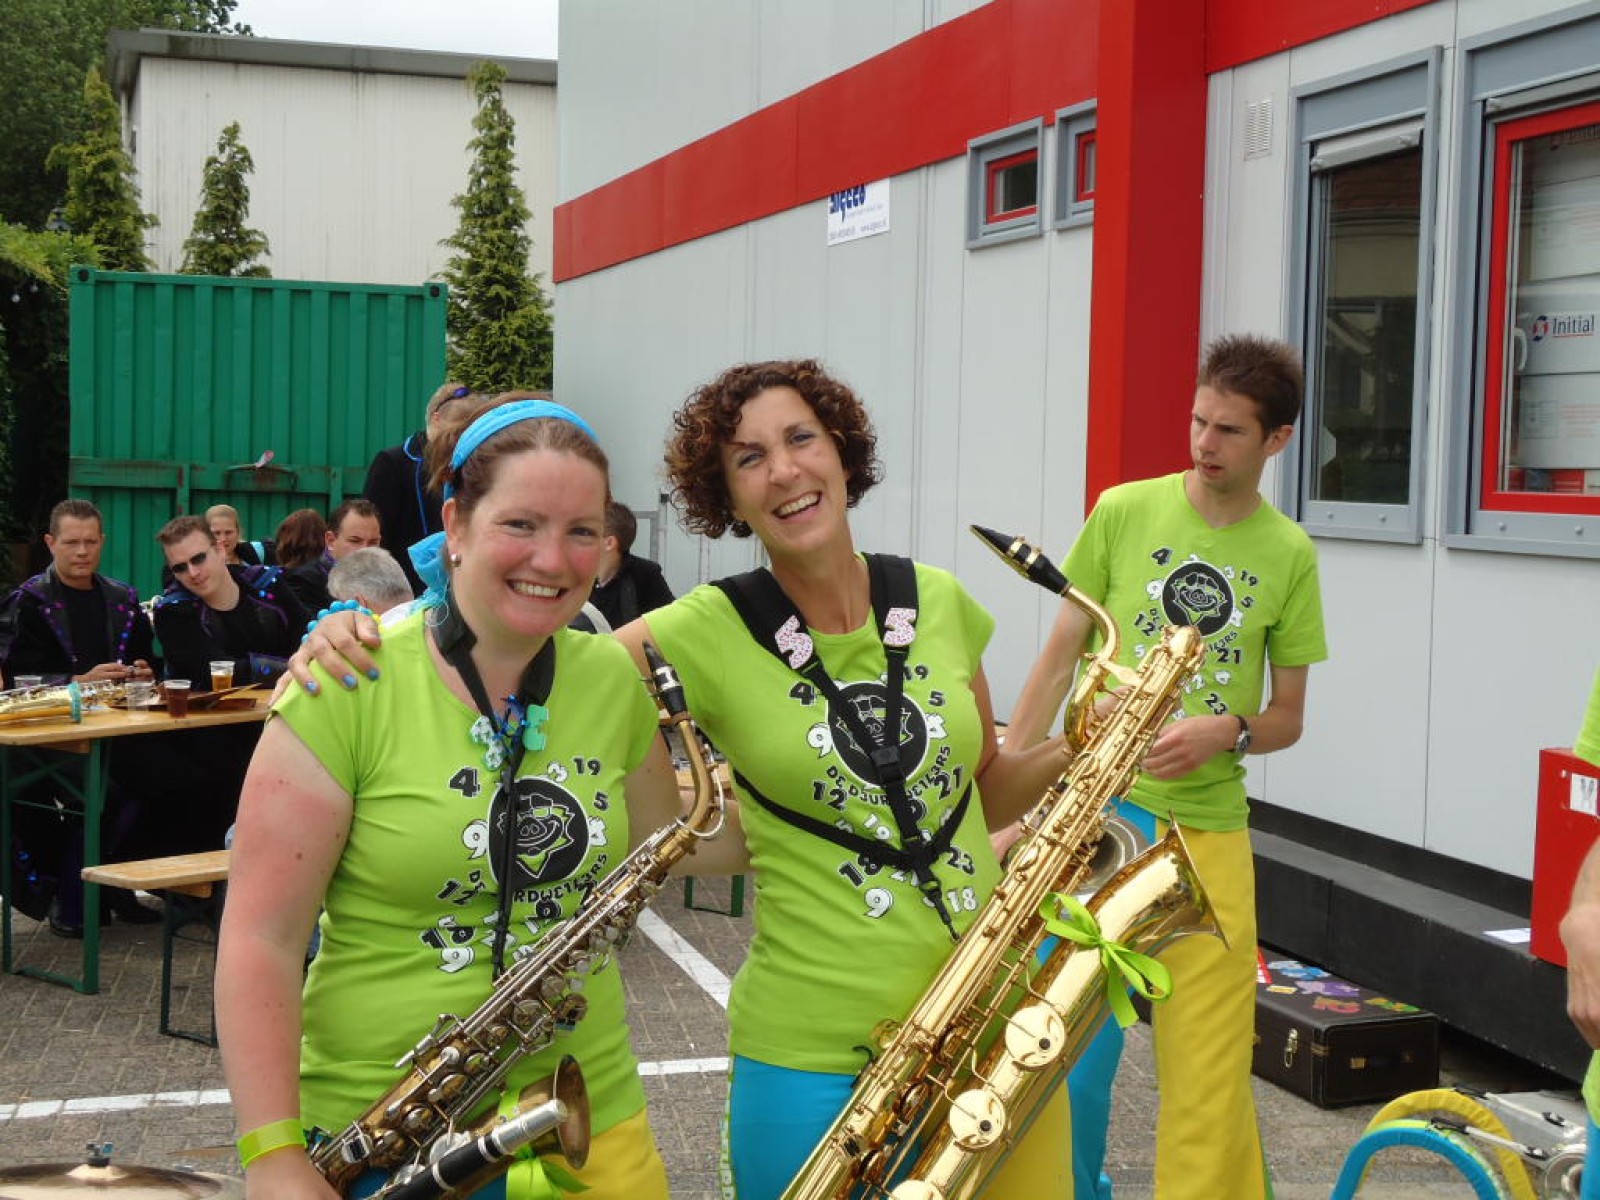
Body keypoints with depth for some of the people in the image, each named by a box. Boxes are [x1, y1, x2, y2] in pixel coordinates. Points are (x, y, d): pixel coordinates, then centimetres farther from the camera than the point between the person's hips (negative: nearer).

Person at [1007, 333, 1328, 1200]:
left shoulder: (1289, 553, 3)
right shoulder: (1125, 511, 0)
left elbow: (1288, 719, 8)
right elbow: (1058, 660, 4)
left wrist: (1227, 732, -14)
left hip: (1210, 828, 1)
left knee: (1208, 1077, 2)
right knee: (1075, 1051, -1)